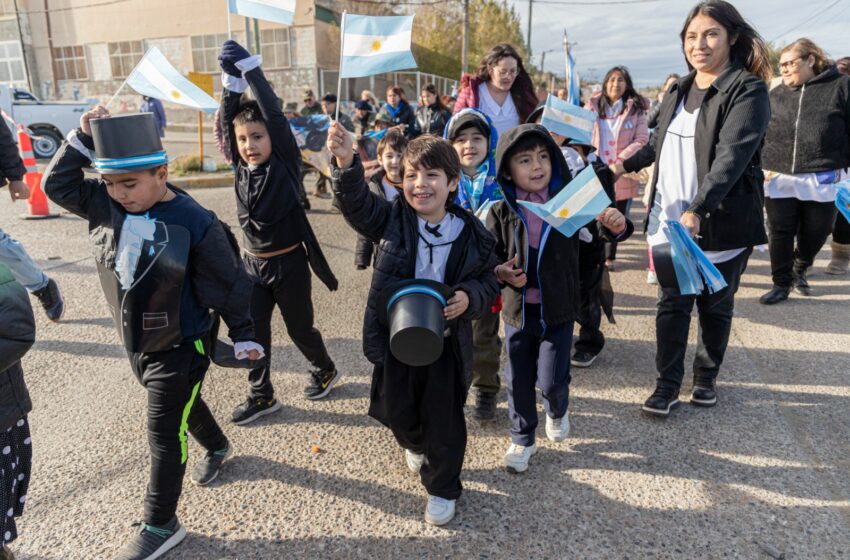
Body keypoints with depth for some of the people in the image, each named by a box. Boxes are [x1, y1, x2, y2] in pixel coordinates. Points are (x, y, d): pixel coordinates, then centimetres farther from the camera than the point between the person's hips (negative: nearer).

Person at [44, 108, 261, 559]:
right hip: (135, 342, 7)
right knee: (182, 407, 27)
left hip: (180, 347, -7)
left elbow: (228, 286, -16)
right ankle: (216, 447, 56)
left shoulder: (195, 223, -24)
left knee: (164, 434, 3)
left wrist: (243, 335, -8)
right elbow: (57, 184, -2)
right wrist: (83, 139, -15)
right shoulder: (108, 205, -6)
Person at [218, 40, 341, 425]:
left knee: (299, 327, 12)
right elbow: (227, 120, -4)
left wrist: (250, 68, -23)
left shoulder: (285, 164, -13)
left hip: (289, 263, -5)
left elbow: (274, 114, -22)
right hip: (253, 263, 5)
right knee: (252, 331, 9)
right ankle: (261, 395, 26)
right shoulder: (242, 167, 0)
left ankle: (325, 370, 39)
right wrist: (231, 79, -16)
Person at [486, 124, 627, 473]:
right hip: (517, 309, 1)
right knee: (518, 380, 12)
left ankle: (557, 412, 41)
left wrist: (614, 225, -34)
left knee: (552, 380, 5)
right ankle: (522, 440, 35)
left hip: (558, 309, -1)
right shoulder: (501, 213, -6)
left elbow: (599, 227, -11)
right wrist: (500, 272, -20)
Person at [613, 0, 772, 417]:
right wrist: (627, 165, 24)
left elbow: (731, 158, -23)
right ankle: (667, 385, 14)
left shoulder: (748, 90, -10)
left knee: (715, 305, 11)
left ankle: (706, 377, 30)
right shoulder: (678, 91, 11)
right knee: (672, 303, 5)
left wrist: (697, 210, -33)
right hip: (671, 219, 5)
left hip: (721, 222, -5)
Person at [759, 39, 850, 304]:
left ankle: (800, 269, 37)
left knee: (816, 232, 11)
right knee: (780, 233, 2)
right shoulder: (775, 95, 10)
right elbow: (759, 135, 14)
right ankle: (782, 283, 15)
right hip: (779, 179, 2)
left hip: (823, 179, -1)